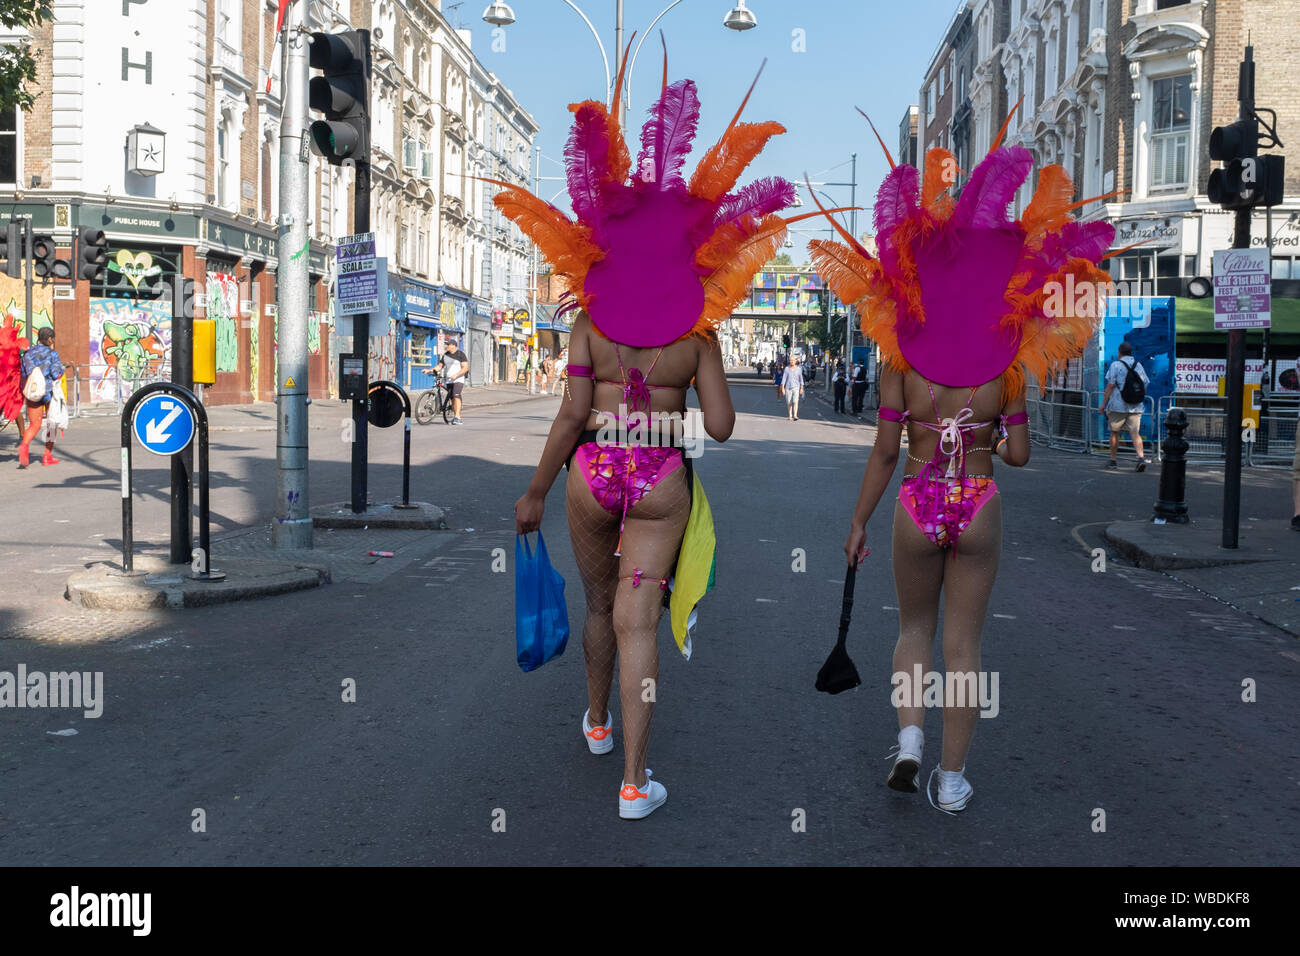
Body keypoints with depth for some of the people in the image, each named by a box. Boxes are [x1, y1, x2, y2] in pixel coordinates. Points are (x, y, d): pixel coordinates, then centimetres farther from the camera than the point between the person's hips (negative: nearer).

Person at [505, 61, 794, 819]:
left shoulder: (590, 322, -4)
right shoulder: (699, 332, -3)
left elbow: (571, 416, -8)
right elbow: (722, 427, -4)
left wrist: (536, 492, 0)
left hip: (593, 471, 1)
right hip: (661, 480, -1)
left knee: (599, 603, 22)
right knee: (638, 623, -1)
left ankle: (597, 722, 44)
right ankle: (635, 782, -4)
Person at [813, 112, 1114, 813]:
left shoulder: (900, 355, -6)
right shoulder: (1010, 361, -3)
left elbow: (886, 449, -7)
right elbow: (1019, 455, -2)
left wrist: (858, 521, 1)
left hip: (918, 504, 0)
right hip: (979, 507, 0)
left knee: (914, 628, 22)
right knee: (963, 643, 10)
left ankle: (909, 739, 5)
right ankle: (951, 780, 16)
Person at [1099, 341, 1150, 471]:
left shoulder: (1116, 365, -4)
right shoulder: (1139, 366, 11)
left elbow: (1110, 386, -10)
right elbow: (1145, 387, 12)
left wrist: (1103, 404, -8)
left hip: (1118, 406, -4)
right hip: (1136, 407, 4)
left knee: (1114, 432, 10)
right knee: (1135, 433, 0)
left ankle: (1113, 460, 15)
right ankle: (1141, 457, -19)